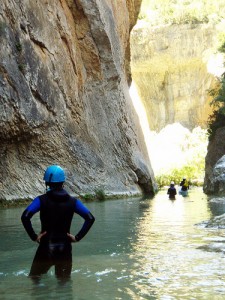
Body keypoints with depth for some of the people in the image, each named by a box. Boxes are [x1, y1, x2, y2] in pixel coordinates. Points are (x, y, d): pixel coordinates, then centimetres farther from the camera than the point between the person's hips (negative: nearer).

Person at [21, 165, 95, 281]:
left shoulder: (42, 200, -7)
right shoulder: (72, 201, 0)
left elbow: (25, 216, -21)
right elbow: (90, 218, -7)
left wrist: (33, 236, -12)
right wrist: (78, 237, -3)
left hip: (45, 248, -2)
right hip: (65, 249, 2)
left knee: (34, 279, 18)